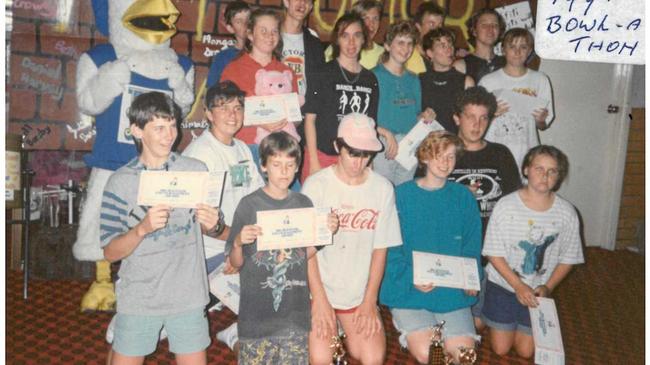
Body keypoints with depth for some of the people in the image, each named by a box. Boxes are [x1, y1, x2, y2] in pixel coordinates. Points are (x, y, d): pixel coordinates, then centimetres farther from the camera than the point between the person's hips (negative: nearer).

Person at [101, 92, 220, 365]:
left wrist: (212, 225, -15)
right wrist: (142, 228, -24)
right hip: (138, 299, -1)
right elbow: (110, 252, -6)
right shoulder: (120, 182, -6)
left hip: (188, 296, 1)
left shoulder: (196, 171, -1)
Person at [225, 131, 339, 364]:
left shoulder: (303, 203, 4)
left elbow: (307, 254, 11)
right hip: (257, 312, -3)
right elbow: (235, 263, -4)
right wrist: (238, 242, -24)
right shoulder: (249, 205, -7)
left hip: (295, 310, 3)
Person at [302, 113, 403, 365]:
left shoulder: (383, 188, -4)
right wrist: (319, 300, -11)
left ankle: (346, 334, 19)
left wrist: (370, 301, -2)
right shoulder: (316, 185, -11)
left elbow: (380, 249, 0)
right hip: (319, 289, -2)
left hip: (360, 293, 3)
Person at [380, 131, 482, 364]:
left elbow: (471, 247, 9)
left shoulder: (463, 197, 6)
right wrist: (411, 278, -20)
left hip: (453, 292, 3)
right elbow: (391, 249, -5)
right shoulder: (402, 195, -4)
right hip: (408, 291, -3)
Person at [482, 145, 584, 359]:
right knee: (501, 349, 7)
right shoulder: (506, 206, -17)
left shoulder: (567, 213, -12)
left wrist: (548, 287, -12)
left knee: (526, 352, 8)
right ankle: (492, 320, 37)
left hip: (536, 292, 2)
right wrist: (518, 286, -20)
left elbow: (567, 259, -1)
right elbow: (494, 254, -13)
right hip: (503, 286, -1)